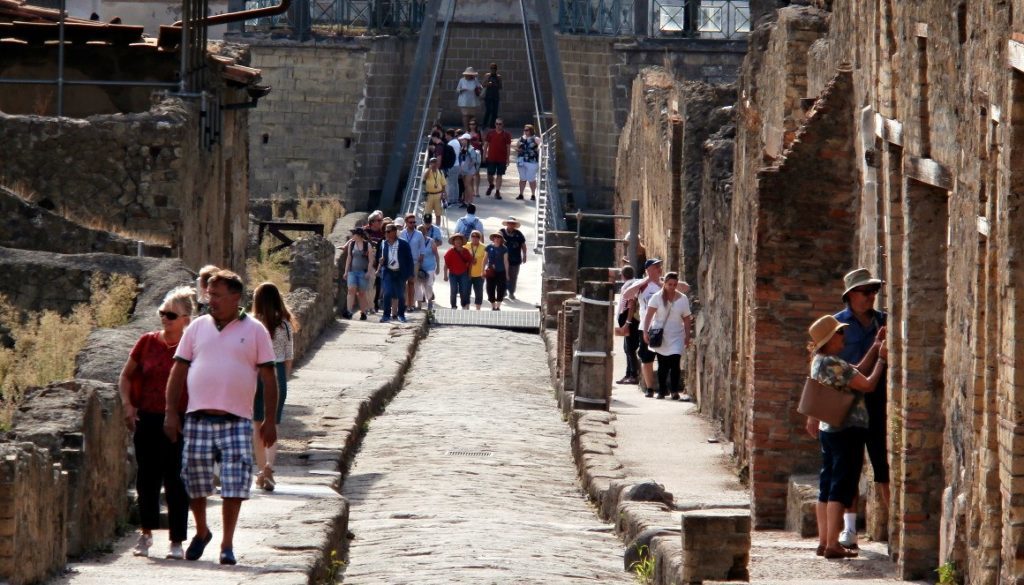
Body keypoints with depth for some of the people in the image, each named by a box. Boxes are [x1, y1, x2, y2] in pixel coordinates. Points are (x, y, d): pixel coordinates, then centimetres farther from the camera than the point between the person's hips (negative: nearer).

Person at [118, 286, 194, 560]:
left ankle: (177, 541, 5)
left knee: (175, 481, -2)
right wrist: (127, 405, 0)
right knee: (147, 477, 6)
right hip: (148, 419, 3)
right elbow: (126, 376, 14)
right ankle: (146, 533, 23)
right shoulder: (147, 342, 5)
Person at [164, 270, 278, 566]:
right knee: (195, 481, 6)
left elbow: (268, 377, 5)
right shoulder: (197, 328, 9)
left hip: (237, 421, -2)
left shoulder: (255, 331, 5)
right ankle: (201, 531, 28)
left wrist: (270, 421, 0)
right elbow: (178, 371, 10)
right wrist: (170, 412, 3)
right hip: (198, 418, 2)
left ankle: (227, 544, 2)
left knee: (234, 485, -7)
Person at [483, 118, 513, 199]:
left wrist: (507, 159, 1)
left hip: (502, 159, -1)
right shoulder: (490, 134, 4)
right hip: (491, 158, 1)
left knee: (499, 175, 0)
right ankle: (491, 185, 34)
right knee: (490, 174, 4)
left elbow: (508, 147, 3)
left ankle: (497, 192, 3)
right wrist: (484, 156, 3)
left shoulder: (506, 135, 1)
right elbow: (486, 145, 7)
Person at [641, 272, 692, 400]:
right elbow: (649, 315, -9)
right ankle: (662, 391, 15)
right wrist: (645, 332, -18)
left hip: (677, 336, 0)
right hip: (660, 336, 0)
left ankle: (674, 390, -7)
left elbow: (687, 319, 7)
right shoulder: (657, 297, -3)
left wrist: (687, 336, 4)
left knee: (675, 363, -12)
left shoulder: (683, 299, 3)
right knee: (663, 365, 5)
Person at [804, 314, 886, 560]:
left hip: (828, 430, 10)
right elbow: (868, 385, -16)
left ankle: (824, 540, 15)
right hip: (848, 430, -10)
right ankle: (832, 544, -8)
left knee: (826, 488, 12)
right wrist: (882, 359, -4)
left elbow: (858, 372, 16)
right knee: (841, 488, -7)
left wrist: (876, 346, 16)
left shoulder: (819, 362, 11)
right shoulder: (834, 365, -19)